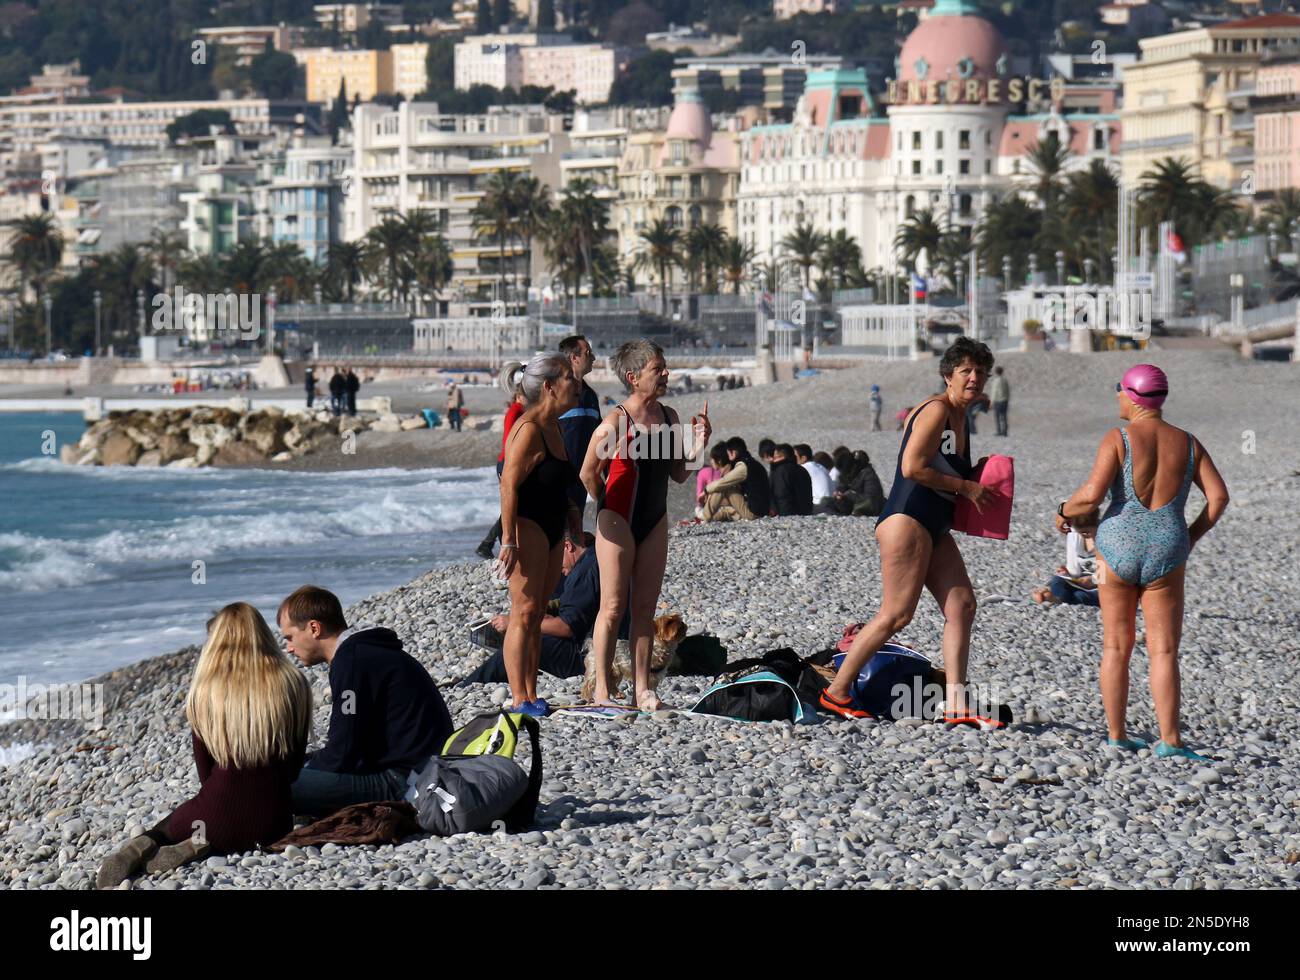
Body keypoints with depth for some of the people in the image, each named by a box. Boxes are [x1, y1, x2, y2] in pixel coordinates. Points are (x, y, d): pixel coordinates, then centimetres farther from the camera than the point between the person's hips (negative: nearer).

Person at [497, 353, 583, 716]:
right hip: (527, 528, -10)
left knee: (537, 614, 11)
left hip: (551, 530, 10)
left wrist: (571, 510, 17)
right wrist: (509, 541, -24)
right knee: (525, 612, -10)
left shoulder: (553, 427, 14)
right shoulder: (529, 430, -16)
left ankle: (532, 696, 14)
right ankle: (520, 700, -10)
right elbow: (509, 484, -20)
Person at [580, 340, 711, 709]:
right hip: (619, 522, -6)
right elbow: (588, 473, -7)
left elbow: (678, 474, 11)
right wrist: (609, 508, 3)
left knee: (645, 607, 7)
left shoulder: (668, 416, 6)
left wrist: (696, 447, -4)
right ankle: (602, 690, 0)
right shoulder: (616, 421, -14)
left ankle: (642, 688, 10)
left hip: (655, 520, 6)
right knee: (614, 607, -4)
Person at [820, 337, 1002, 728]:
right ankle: (836, 692, -3)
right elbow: (912, 467, -21)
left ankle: (956, 705, 0)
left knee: (962, 605, 1)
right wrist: (964, 486, -13)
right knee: (897, 613, -11)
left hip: (934, 530, 10)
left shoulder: (959, 418, 18)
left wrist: (977, 485, 12)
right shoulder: (936, 410, -12)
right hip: (906, 520, -10)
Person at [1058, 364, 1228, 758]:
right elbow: (1218, 496, 0)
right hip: (1166, 553, 1)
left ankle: (1116, 735, 12)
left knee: (1116, 647, 10)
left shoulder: (1119, 439, -5)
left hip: (1118, 547, -1)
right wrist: (1190, 537, 12)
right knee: (1163, 652, 3)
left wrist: (1066, 512, 4)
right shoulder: (1187, 443, 6)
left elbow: (1092, 494, -15)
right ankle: (1170, 740, -8)